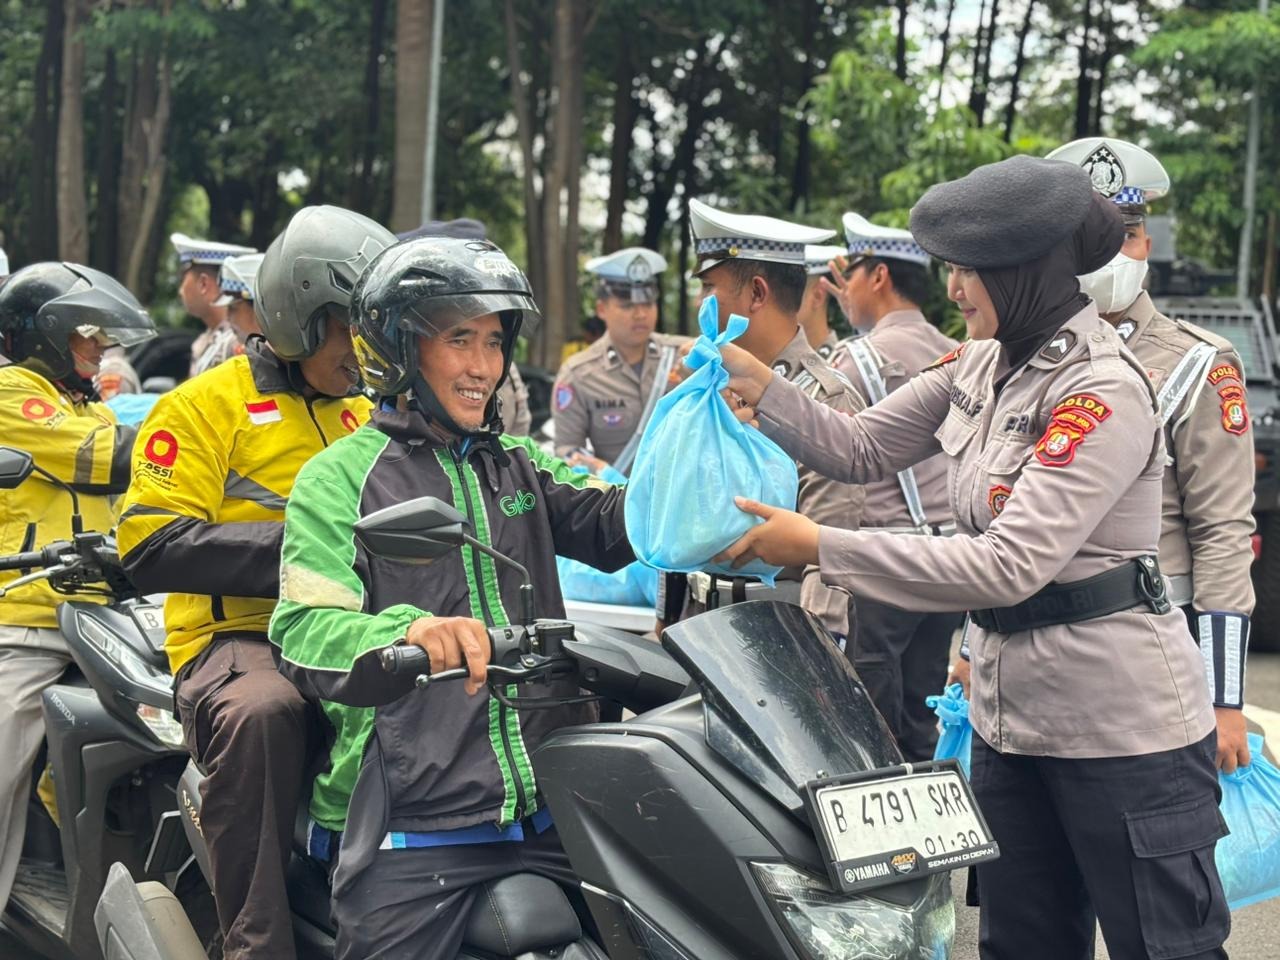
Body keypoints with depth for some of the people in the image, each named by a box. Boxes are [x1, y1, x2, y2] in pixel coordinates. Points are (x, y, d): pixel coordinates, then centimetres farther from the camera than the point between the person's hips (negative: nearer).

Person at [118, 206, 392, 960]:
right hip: (241, 635, -5)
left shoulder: (364, 413, 22)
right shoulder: (207, 405, 2)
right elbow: (150, 547, -9)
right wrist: (298, 546, -17)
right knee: (262, 712, -39)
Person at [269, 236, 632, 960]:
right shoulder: (339, 479, 1)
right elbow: (306, 635, -13)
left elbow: (612, 525, 0)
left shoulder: (520, 465, 18)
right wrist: (409, 630, -33)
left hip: (553, 815, 5)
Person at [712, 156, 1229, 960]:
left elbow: (1009, 565, -28)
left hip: (1125, 732, -8)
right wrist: (760, 386, -3)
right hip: (1012, 718, 8)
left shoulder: (1105, 390, -21)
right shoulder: (985, 366, 5)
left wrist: (820, 547, -28)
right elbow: (861, 451, 11)